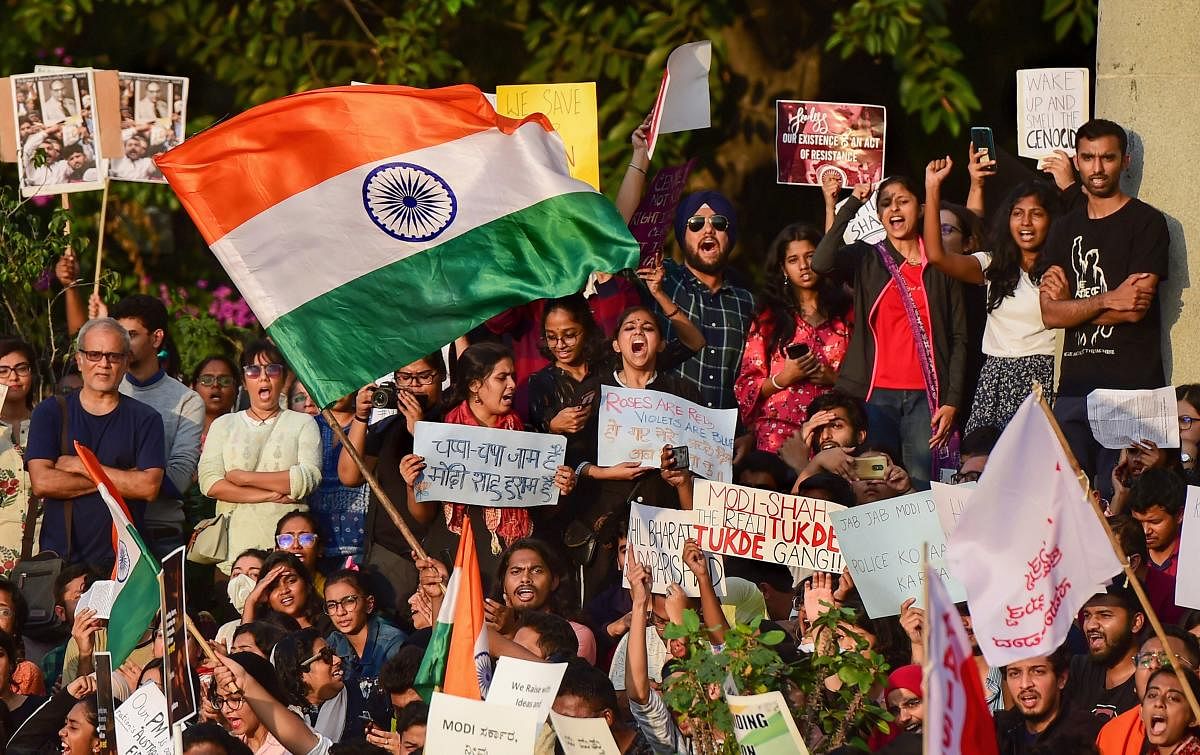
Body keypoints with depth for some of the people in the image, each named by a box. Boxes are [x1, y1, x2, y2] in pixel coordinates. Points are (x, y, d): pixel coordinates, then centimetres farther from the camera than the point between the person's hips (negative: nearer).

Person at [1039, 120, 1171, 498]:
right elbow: (1050, 314, 6)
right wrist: (1107, 301, -8)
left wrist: (1071, 301, 0)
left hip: (1129, 385, -5)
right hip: (1074, 386, 5)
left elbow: (1136, 309, -10)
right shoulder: (1065, 229, 18)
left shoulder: (1146, 222, 1)